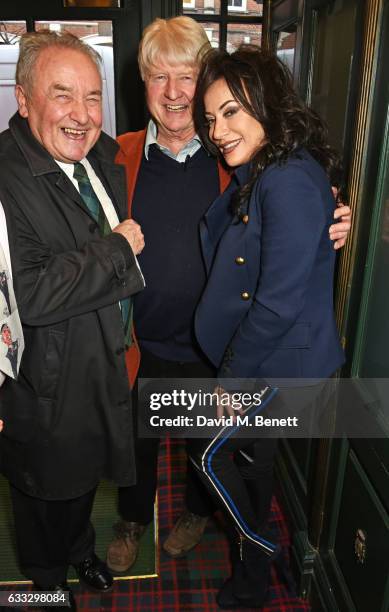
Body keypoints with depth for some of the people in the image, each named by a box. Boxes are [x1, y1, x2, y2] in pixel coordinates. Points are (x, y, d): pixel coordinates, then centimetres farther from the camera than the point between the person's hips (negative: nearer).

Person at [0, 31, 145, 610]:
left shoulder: (103, 154, -2)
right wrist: (118, 249, -26)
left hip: (106, 362, 7)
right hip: (48, 386, -7)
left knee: (85, 472, 30)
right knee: (48, 489, 20)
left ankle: (81, 550, 60)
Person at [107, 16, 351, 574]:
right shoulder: (122, 157, -7)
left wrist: (329, 232, -24)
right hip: (142, 344, 1)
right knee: (137, 439, 22)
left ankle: (197, 512, 56)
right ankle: (132, 521, 52)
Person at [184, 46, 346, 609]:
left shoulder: (289, 182, -26)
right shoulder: (258, 170, 5)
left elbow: (279, 304, -27)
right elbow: (231, 258, 8)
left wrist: (232, 377, -15)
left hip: (283, 361, -9)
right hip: (263, 356, 9)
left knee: (211, 455, 6)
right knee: (253, 445, 24)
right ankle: (256, 547, 52)